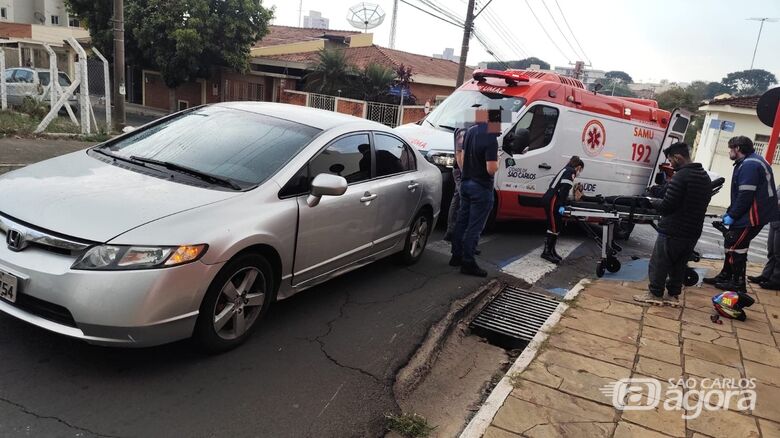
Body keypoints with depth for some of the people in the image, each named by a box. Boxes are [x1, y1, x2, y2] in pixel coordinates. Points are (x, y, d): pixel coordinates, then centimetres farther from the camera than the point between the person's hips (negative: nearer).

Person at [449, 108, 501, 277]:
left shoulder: (470, 132, 4)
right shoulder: (491, 139, -21)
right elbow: (491, 169, -25)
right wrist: (498, 163, -4)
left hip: (466, 183, 8)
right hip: (481, 188, -8)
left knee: (461, 221, 15)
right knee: (474, 227, -1)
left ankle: (456, 256, 25)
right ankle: (468, 263, 5)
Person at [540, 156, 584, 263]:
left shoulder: (566, 170, 23)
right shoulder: (571, 172, -7)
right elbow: (563, 189, -19)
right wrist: (561, 205, -24)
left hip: (549, 200, 10)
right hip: (552, 201, -10)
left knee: (555, 227, 15)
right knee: (554, 228, -7)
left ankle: (551, 250, 22)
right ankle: (547, 252, -4)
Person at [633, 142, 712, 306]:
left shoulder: (681, 176, -19)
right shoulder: (705, 177, 12)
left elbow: (666, 206, -20)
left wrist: (653, 201, 0)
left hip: (672, 231, -8)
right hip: (692, 232, 8)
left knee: (659, 263, 5)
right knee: (679, 265, 17)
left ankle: (655, 294, 12)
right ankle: (673, 295, 23)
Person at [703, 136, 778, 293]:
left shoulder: (749, 165, -20)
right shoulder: (749, 162, 15)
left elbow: (745, 195, -25)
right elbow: (741, 193, 18)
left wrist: (732, 215, -16)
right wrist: (730, 212, 15)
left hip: (752, 215, -11)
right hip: (750, 213, 11)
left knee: (735, 246, -3)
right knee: (732, 243, 16)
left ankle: (738, 283, 7)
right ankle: (725, 276, 27)